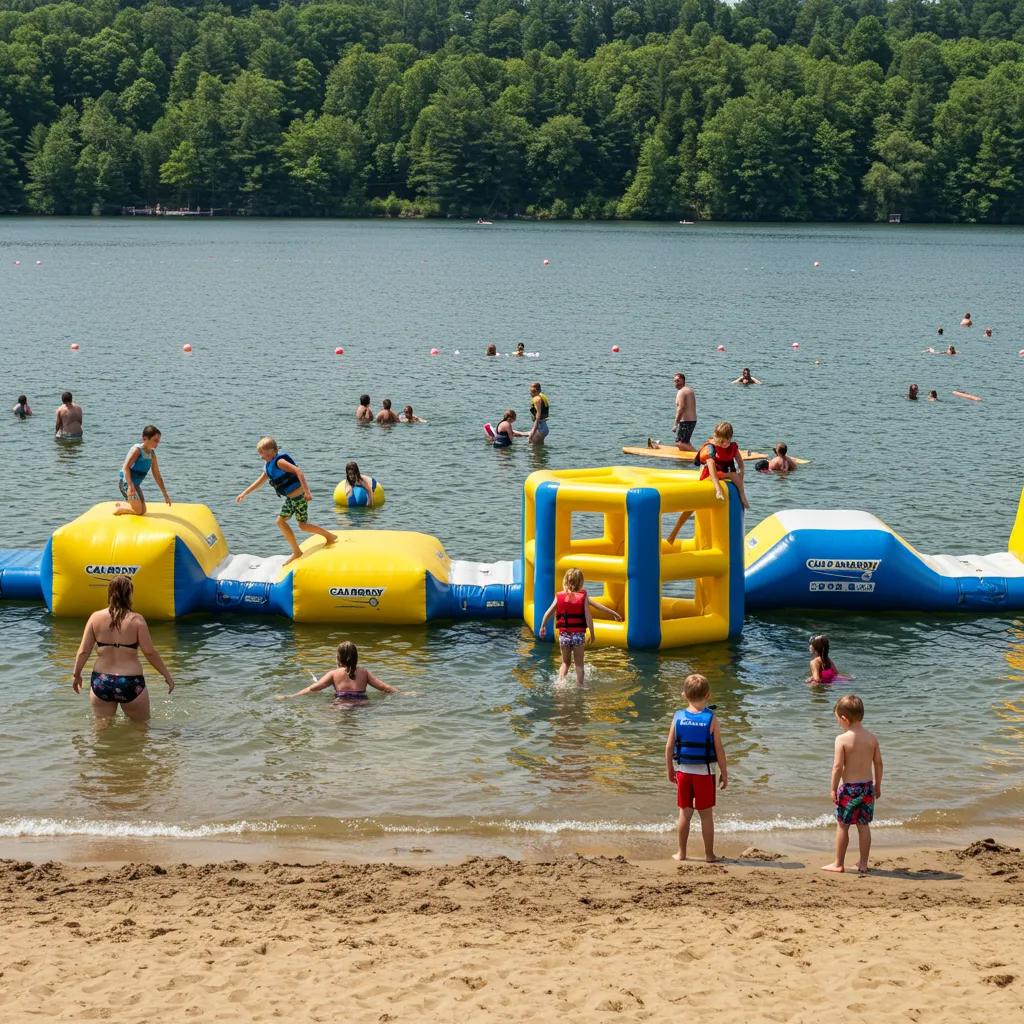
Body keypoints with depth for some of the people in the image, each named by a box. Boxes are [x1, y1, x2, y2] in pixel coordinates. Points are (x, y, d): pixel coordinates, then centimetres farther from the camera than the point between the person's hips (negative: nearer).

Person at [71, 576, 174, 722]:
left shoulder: (96, 617, -2)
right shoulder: (136, 620, -10)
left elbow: (83, 651, 1)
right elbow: (150, 653, -8)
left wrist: (77, 675, 16)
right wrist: (167, 674, 4)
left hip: (100, 682, 3)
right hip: (131, 683, -3)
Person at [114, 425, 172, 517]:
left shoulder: (152, 454, 5)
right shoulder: (137, 450, -17)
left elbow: (157, 476, 12)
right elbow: (126, 467, -27)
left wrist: (165, 495, 11)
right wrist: (130, 485, -40)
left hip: (135, 484, 8)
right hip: (126, 481, -8)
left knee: (143, 511, 10)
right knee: (139, 511, -12)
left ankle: (121, 505, 25)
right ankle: (118, 509, 6)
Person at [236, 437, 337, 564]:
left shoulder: (279, 461, -18)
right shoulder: (269, 466, 12)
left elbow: (298, 472, -27)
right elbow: (260, 481, 25)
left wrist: (306, 491, -34)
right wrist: (244, 494, 26)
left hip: (299, 496, -10)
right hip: (290, 498, 10)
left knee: (303, 525, -6)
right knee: (280, 521, 11)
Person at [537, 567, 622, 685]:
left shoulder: (559, 596, -1)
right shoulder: (583, 597, -7)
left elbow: (548, 613, -1)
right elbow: (588, 617, -10)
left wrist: (543, 627, 12)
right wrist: (592, 634, -3)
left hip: (564, 634, 2)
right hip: (578, 634, -2)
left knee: (566, 662, 17)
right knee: (579, 664, 9)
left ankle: (560, 680, -4)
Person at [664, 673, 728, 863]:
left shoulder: (678, 717, -5)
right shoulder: (711, 719, -11)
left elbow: (669, 747, -1)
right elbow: (719, 750, -9)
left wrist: (670, 770, 12)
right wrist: (724, 774, 0)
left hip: (683, 771, 2)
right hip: (704, 771, -2)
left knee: (685, 812, 13)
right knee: (706, 814, 7)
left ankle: (681, 853, 19)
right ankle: (709, 854, 13)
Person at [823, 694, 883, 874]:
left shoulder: (842, 739, -15)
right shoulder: (872, 738, 0)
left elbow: (838, 766, -17)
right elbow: (878, 763, 5)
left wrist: (833, 789, -9)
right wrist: (878, 785, 16)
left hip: (848, 787, -5)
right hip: (867, 786, 5)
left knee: (842, 826, 7)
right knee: (863, 826, 12)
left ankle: (838, 863, 14)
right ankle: (863, 863, 18)